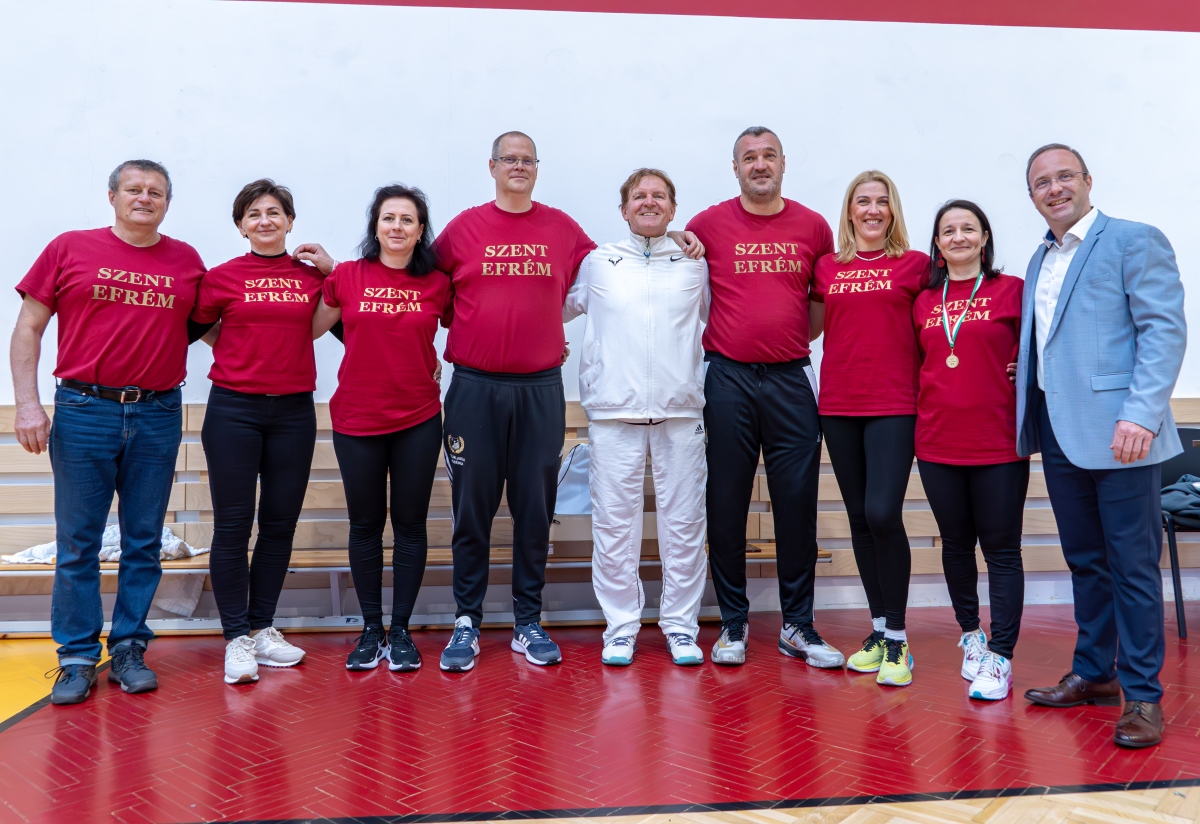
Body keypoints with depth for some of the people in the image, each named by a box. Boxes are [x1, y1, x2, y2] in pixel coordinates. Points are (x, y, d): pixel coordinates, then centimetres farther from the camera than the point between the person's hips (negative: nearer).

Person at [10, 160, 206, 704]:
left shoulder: (186, 261, 8)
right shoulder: (70, 249, 4)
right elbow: (28, 329, 4)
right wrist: (28, 403, -5)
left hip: (158, 416, 2)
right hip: (85, 411, -1)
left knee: (144, 543, 8)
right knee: (78, 544, 4)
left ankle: (128, 650, 20)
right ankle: (77, 659, 16)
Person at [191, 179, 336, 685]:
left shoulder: (313, 276, 7)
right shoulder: (222, 277, 2)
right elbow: (194, 327, 11)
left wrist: (332, 269, 0)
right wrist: (237, 350, 3)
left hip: (294, 411, 2)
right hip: (234, 409, -2)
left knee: (281, 524, 8)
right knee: (233, 524, 0)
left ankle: (262, 628, 21)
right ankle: (237, 638, 10)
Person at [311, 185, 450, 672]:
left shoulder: (437, 285, 0)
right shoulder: (347, 276, -1)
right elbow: (310, 329, 7)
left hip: (418, 420, 0)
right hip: (356, 420, 0)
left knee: (410, 523, 7)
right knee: (365, 525, 9)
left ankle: (401, 631, 20)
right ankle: (371, 629, 23)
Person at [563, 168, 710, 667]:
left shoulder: (696, 265, 13)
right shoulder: (597, 262, 12)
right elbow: (551, 310, 21)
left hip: (681, 410, 1)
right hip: (614, 410, 0)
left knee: (683, 522, 3)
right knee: (614, 522, 1)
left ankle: (681, 626, 15)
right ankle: (621, 627, 13)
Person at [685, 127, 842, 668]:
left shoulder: (813, 227, 8)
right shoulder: (709, 224, 4)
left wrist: (793, 338, 6)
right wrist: (711, 339, 4)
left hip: (791, 379, 1)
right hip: (728, 379, -1)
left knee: (797, 503, 3)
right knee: (727, 503, 3)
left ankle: (798, 625, 15)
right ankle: (733, 623, 16)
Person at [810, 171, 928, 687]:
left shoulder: (915, 265, 3)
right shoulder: (827, 268, 10)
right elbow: (810, 327, 19)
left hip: (894, 405, -3)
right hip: (839, 406, 3)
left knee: (883, 514, -13)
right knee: (859, 519, 9)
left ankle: (897, 639, 2)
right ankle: (878, 629, 22)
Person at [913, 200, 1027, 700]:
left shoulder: (1012, 290, -1)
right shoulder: (923, 302, 9)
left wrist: (1023, 374, -11)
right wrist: (917, 418, 6)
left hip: (999, 443, -3)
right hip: (938, 443, 3)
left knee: (1001, 549, 1)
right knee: (956, 544, 14)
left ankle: (1000, 658, 9)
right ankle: (970, 635, 32)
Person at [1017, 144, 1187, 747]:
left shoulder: (1135, 241, -3)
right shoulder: (1041, 260, 19)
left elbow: (1165, 330, -12)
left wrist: (1140, 415, -21)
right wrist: (1028, 417, 12)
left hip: (1116, 433, -7)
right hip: (1058, 432, 7)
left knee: (1133, 565, 0)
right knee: (1085, 561, 15)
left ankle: (1142, 694, 11)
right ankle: (1093, 674, 27)